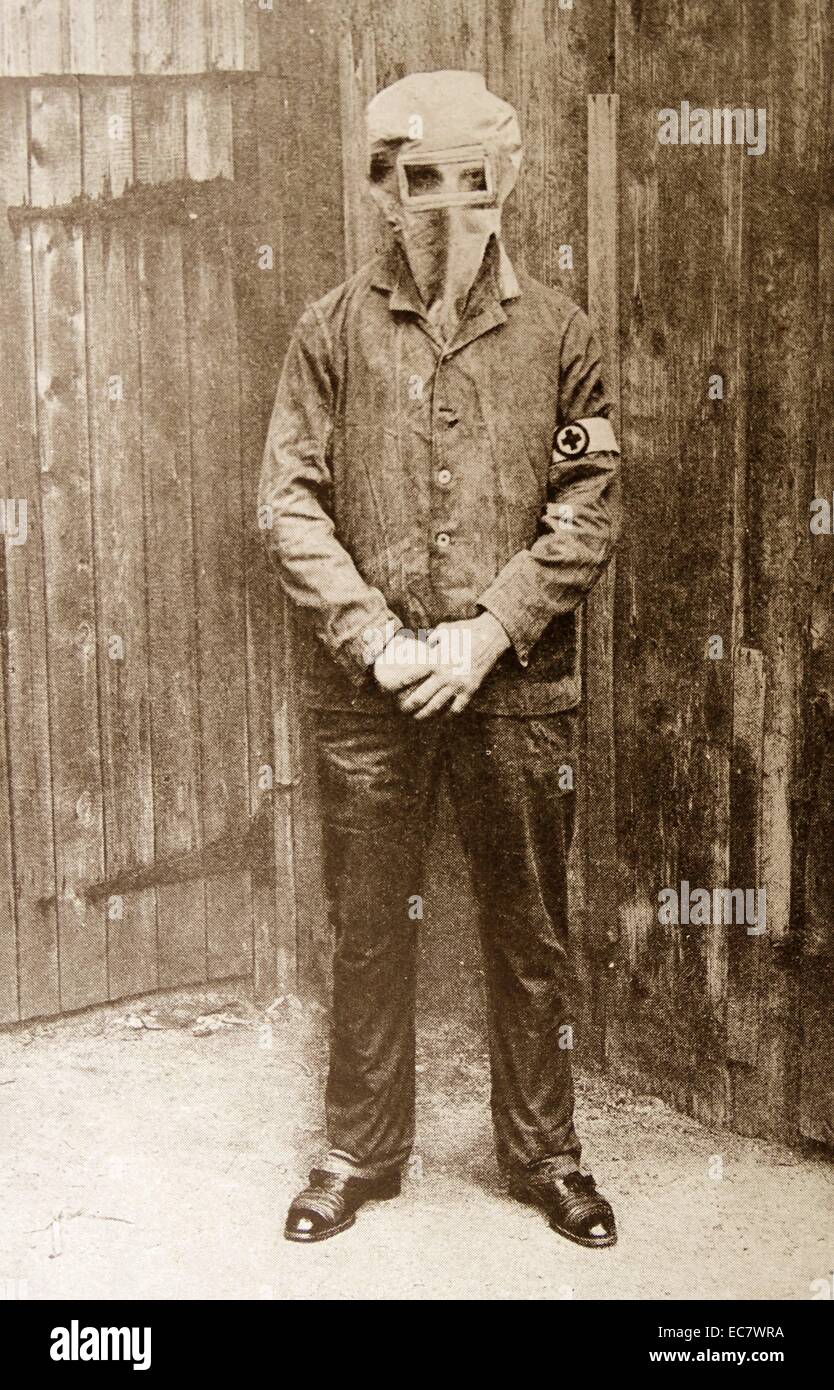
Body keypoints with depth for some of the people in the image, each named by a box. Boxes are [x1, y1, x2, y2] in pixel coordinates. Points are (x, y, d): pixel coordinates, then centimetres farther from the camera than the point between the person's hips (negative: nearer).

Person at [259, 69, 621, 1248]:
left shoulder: (556, 332, 3)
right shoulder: (334, 329, 3)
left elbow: (590, 508, -2)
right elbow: (290, 501, -1)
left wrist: (486, 633, -12)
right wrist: (374, 636, -11)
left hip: (517, 687, 0)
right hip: (367, 689, 0)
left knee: (531, 931, 10)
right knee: (367, 927, 11)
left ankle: (544, 1152, 29)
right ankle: (360, 1153, 28)